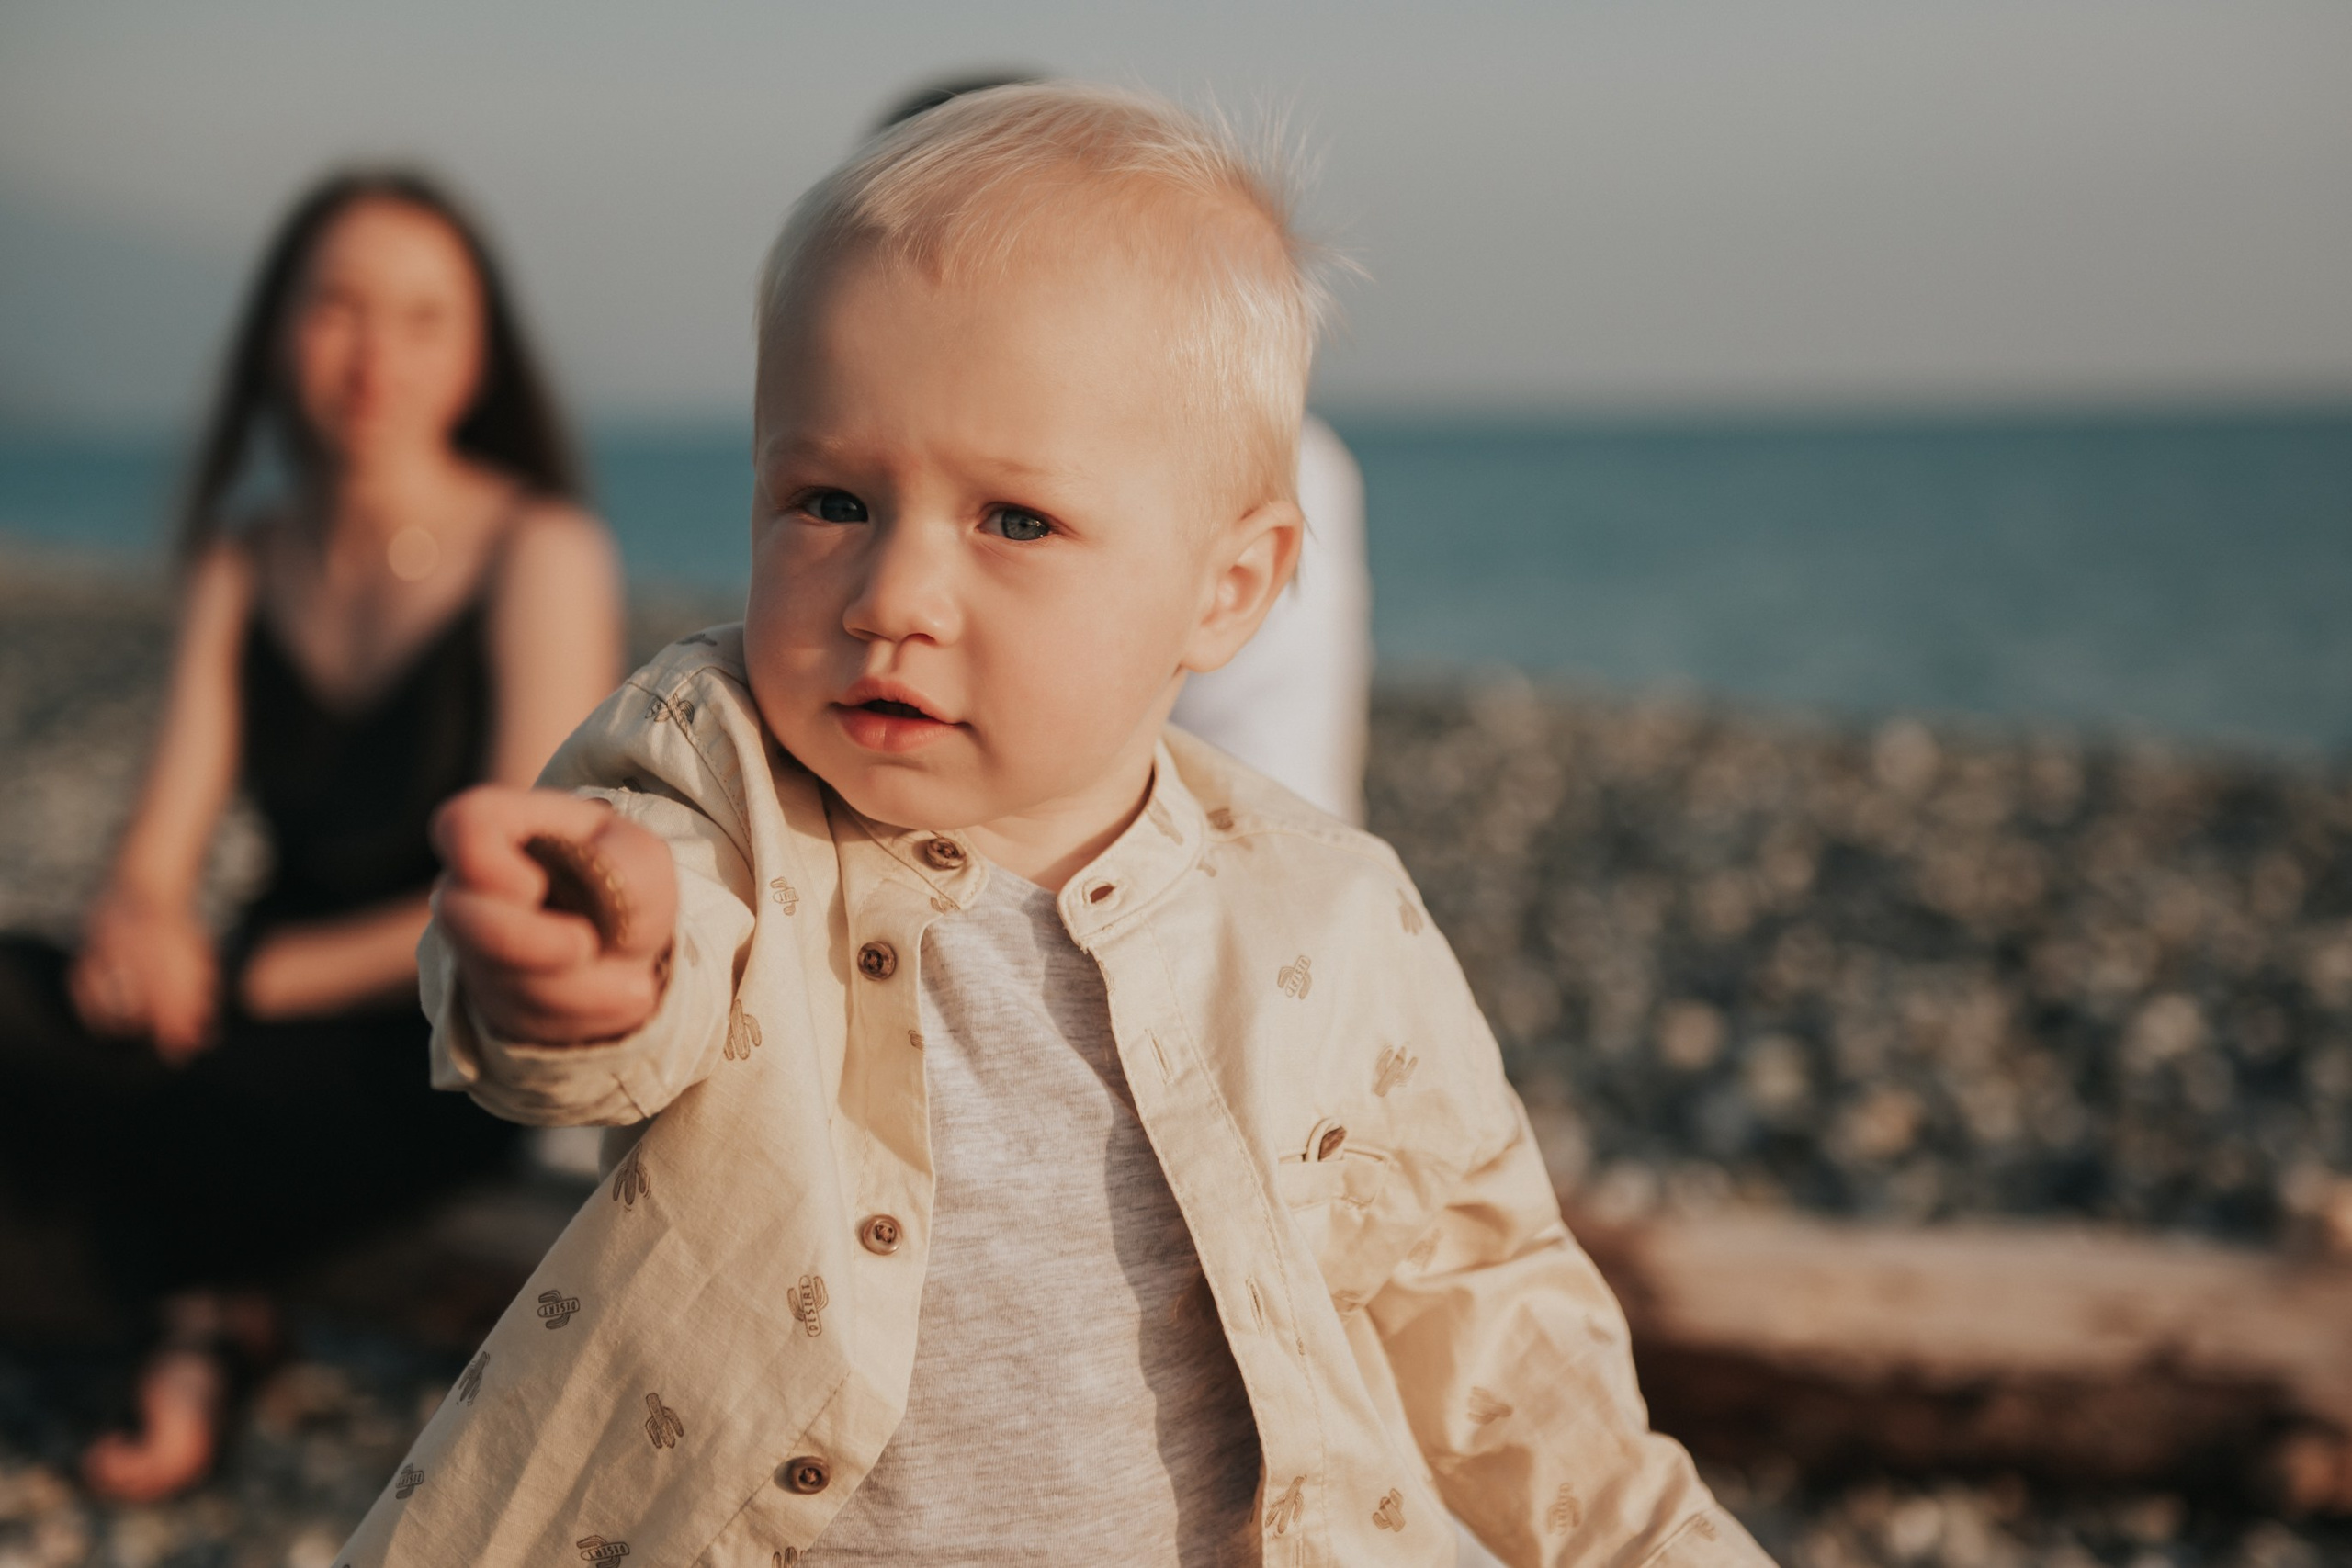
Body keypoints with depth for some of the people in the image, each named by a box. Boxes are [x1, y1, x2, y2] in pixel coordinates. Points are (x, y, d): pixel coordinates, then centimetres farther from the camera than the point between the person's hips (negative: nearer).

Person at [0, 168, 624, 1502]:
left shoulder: (542, 552, -7)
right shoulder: (243, 566, 10)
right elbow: (164, 849, 2)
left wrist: (248, 977, -14)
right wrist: (142, 919, -22)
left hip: (456, 1052, -6)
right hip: (280, 1025, 6)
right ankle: (201, 1311, -13)